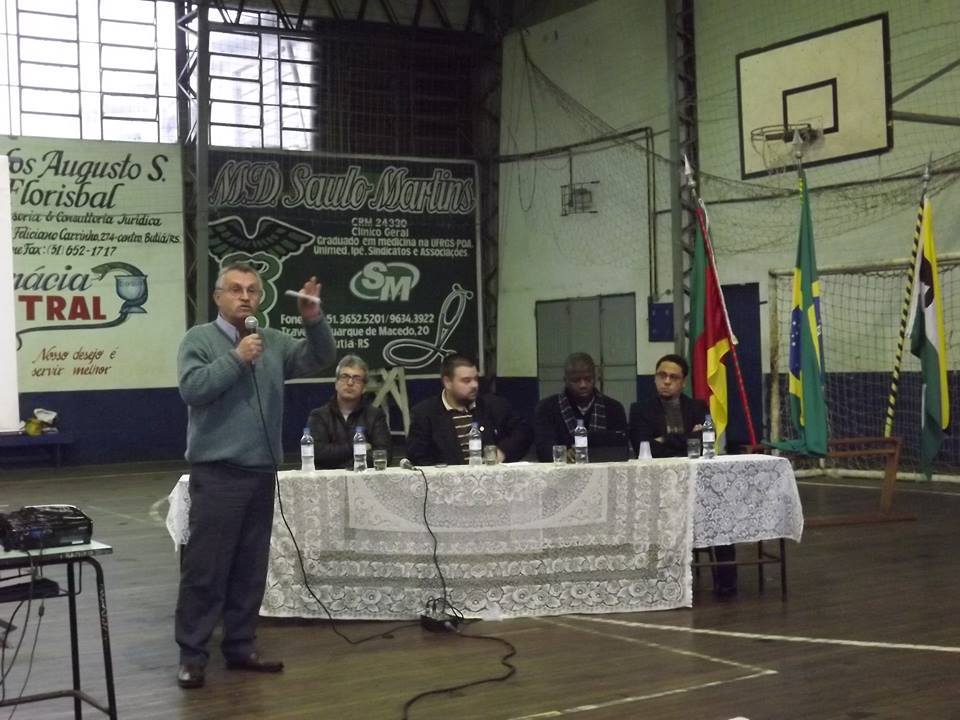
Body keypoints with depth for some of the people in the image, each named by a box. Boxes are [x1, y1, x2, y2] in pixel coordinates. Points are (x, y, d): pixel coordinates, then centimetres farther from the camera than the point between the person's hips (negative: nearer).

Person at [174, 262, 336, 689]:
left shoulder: (274, 342, 13)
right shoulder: (200, 339, -1)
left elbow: (320, 359, 5)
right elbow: (192, 389, -15)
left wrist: (313, 319, -10)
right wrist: (236, 358, -16)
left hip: (262, 473, 5)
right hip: (217, 473, -5)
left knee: (251, 569, 11)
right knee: (205, 567, -3)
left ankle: (239, 646, 20)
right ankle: (192, 654, 4)